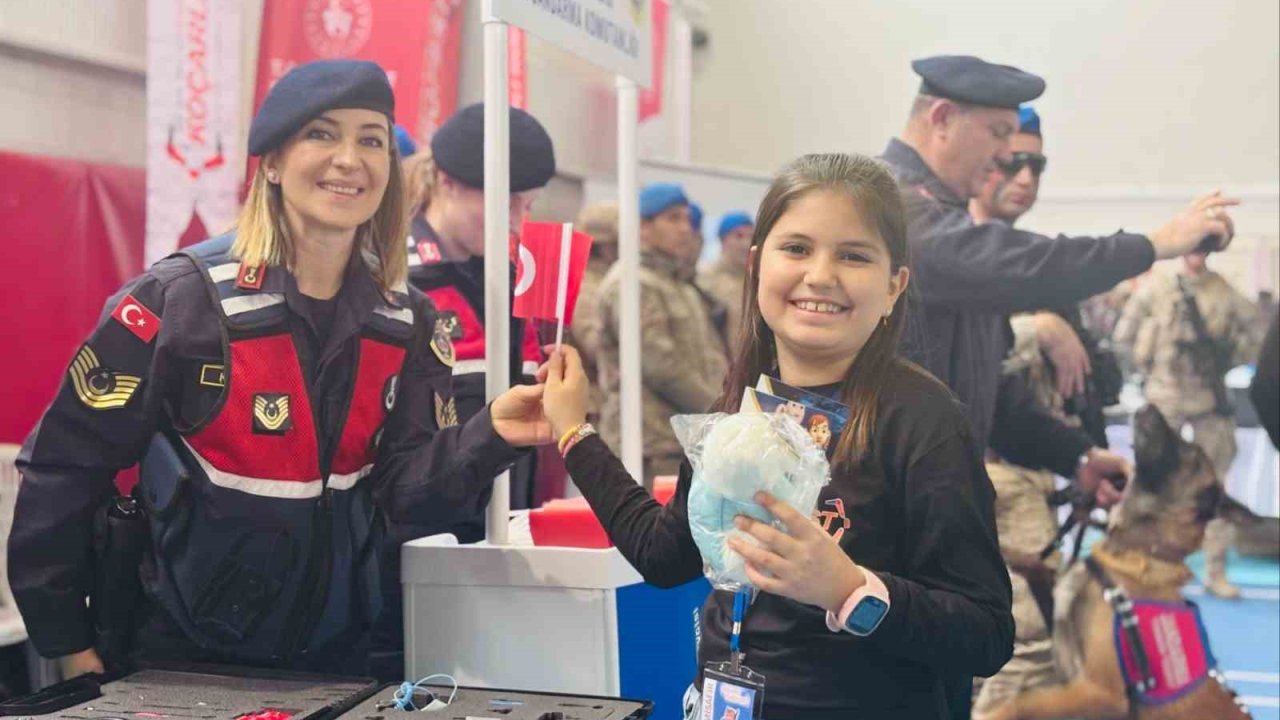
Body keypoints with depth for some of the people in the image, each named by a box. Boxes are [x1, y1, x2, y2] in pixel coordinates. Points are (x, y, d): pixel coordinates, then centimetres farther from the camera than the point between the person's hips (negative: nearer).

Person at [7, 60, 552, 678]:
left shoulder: (405, 321, -3)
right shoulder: (182, 298, -18)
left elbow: (404, 484, -8)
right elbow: (62, 467, -13)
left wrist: (489, 435, -27)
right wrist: (66, 642, -10)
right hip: (185, 650, -4)